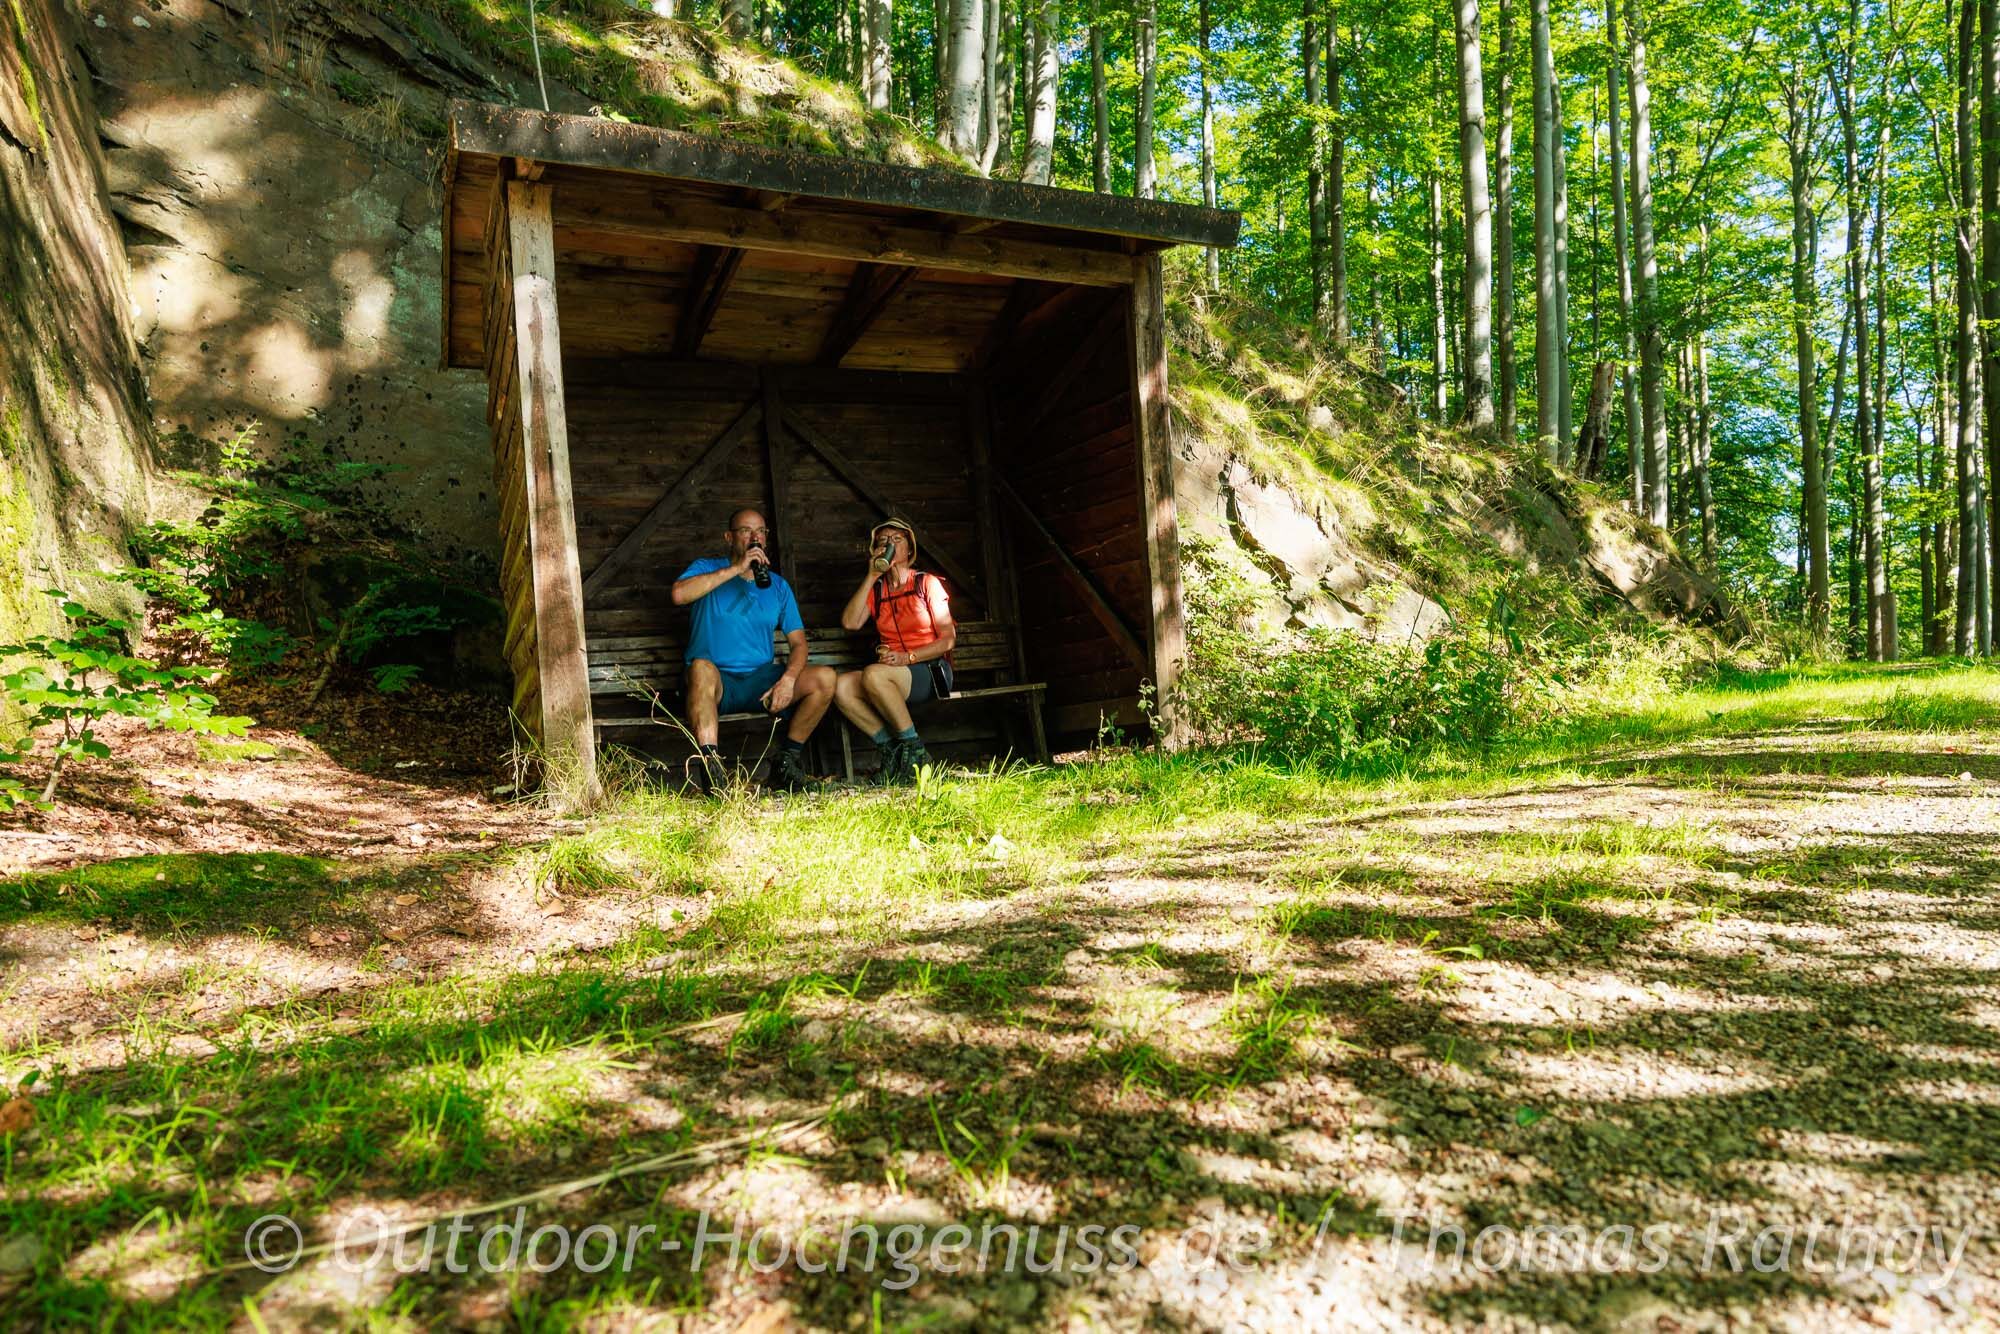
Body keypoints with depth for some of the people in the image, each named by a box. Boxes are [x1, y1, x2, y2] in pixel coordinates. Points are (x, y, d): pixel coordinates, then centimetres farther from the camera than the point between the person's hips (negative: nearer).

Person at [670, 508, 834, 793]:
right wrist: (735, 569, -18)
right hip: (718, 683, -3)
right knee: (701, 667, -38)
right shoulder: (708, 568, 6)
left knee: (825, 678, -18)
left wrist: (788, 679, -14)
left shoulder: (777, 585, 15)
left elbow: (798, 642, 7)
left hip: (761, 682, 4)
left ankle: (784, 765, -8)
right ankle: (710, 769, -43)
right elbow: (679, 595, -18)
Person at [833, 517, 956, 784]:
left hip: (931, 671, -4)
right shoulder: (875, 589, 16)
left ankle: (914, 750, -21)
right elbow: (850, 622, -3)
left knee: (873, 674, -33)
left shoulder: (927, 583, 4)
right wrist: (871, 577, -4)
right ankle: (891, 750, -14)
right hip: (894, 675, 4)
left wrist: (907, 657, -17)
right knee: (841, 686, -24)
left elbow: (948, 638, -3)